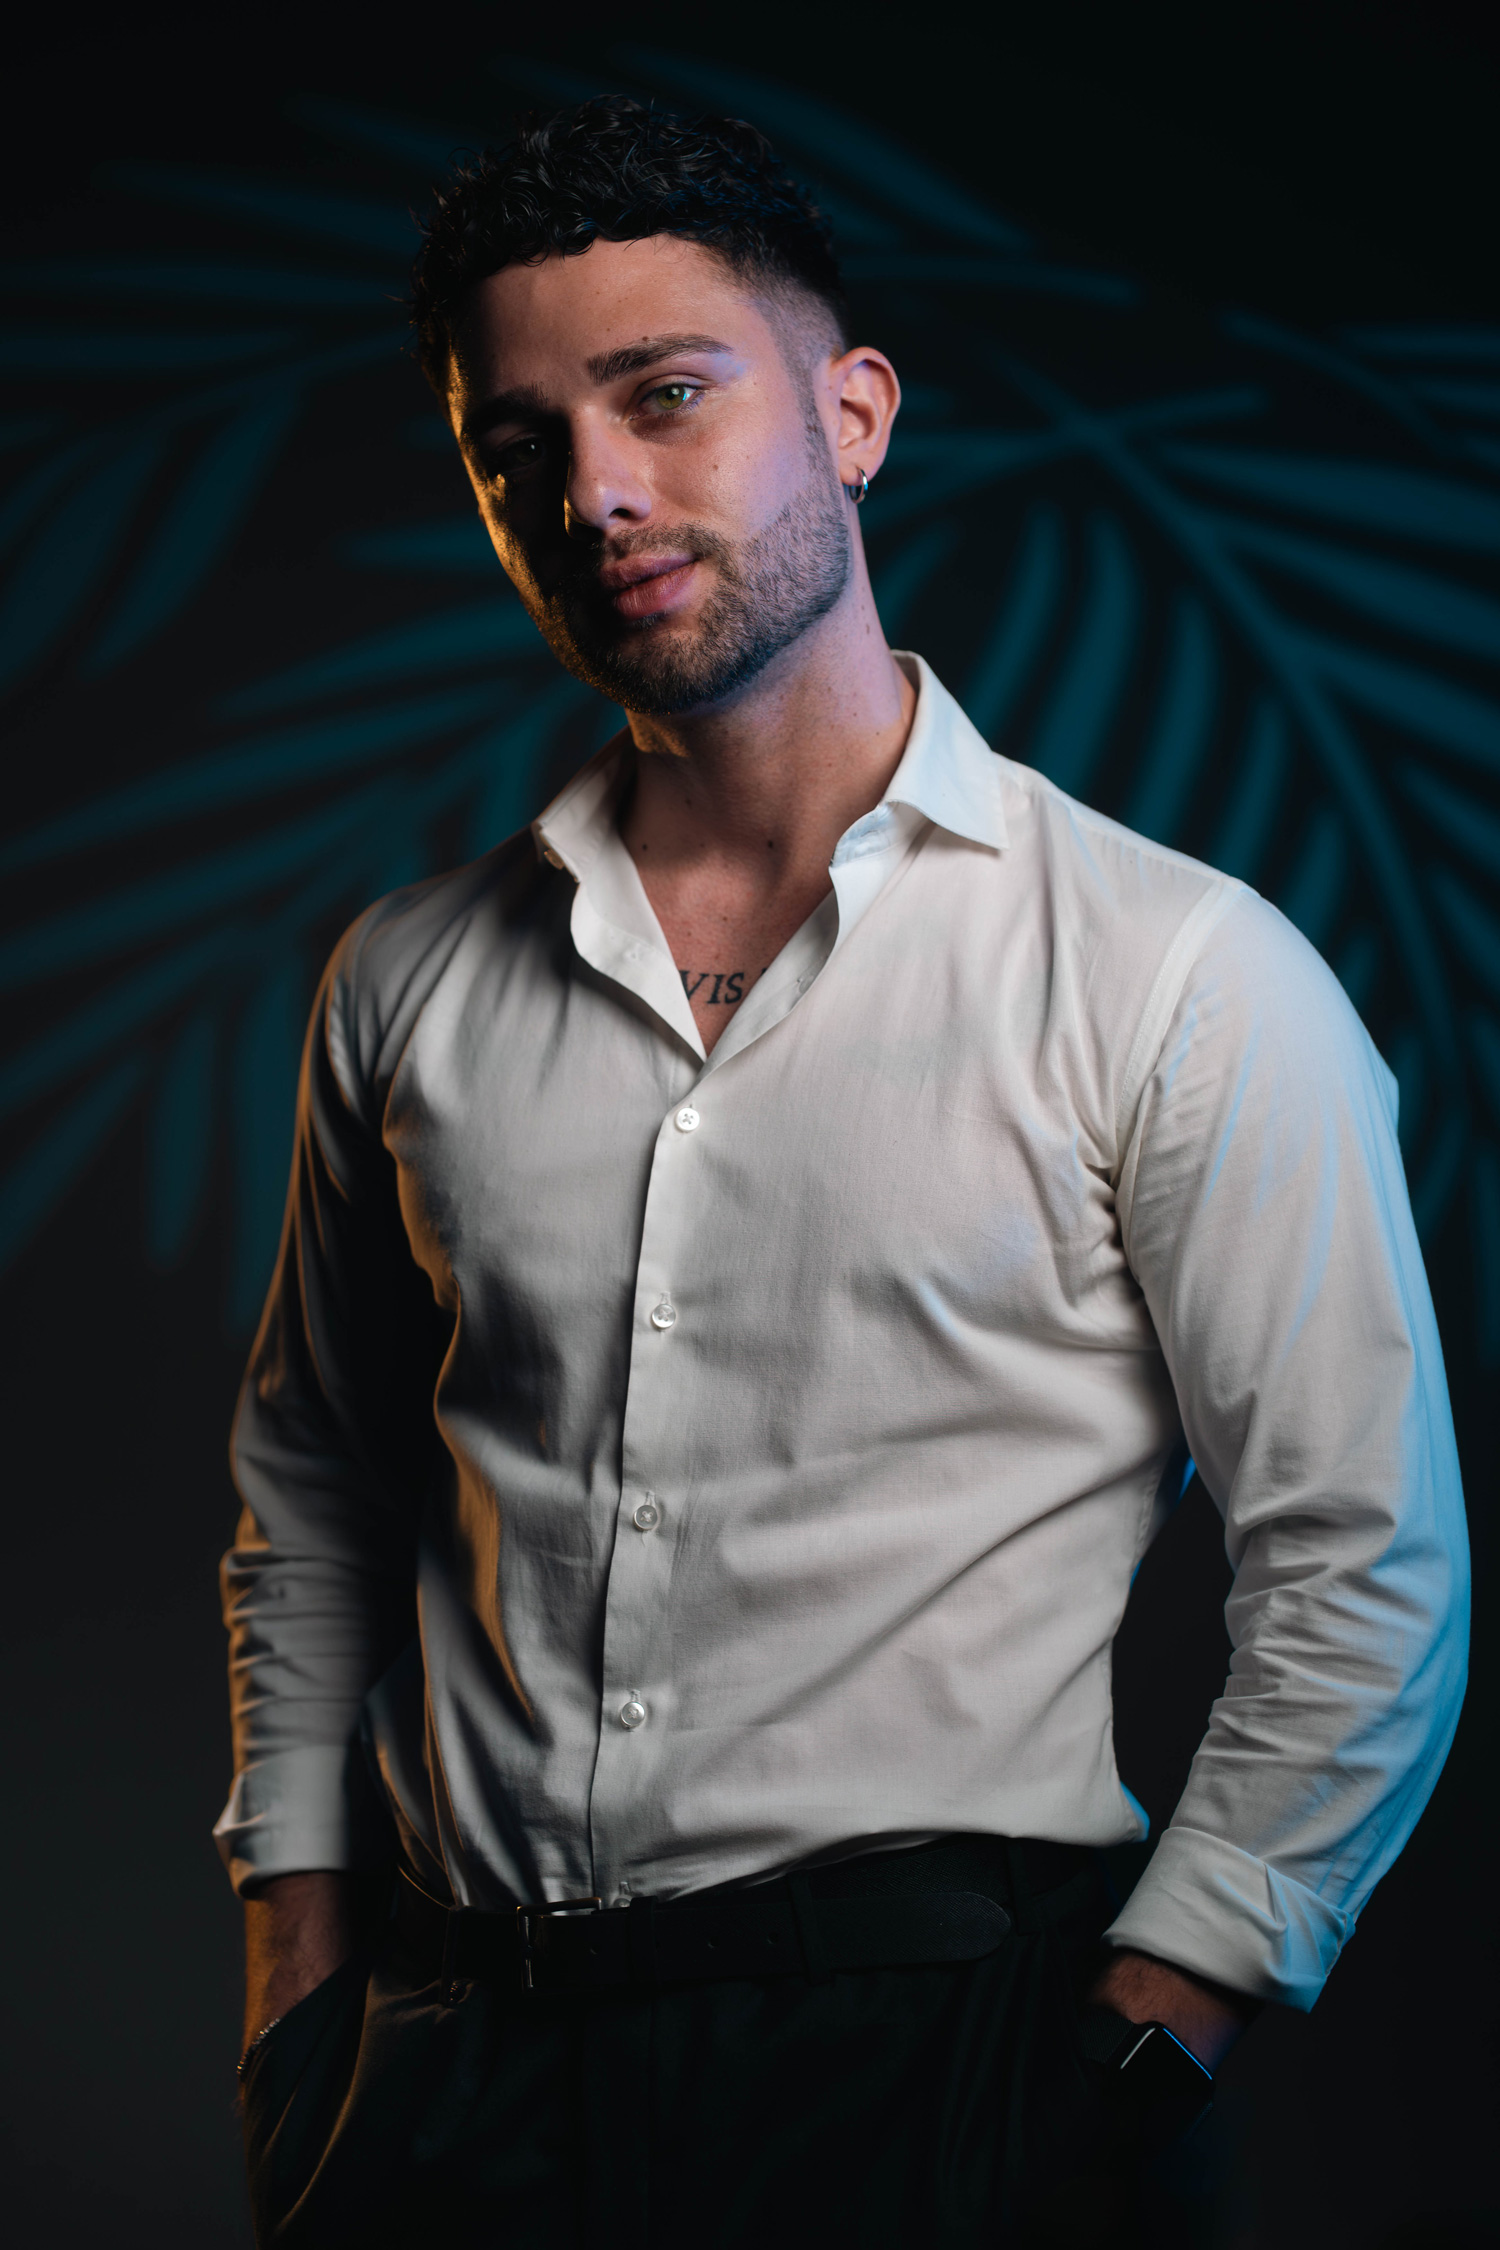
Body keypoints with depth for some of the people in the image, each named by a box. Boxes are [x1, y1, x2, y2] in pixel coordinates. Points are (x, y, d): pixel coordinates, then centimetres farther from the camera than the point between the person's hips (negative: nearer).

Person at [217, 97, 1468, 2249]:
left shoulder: (1184, 978, -4)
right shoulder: (410, 984, 8)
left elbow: (1360, 1585, -5)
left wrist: (1128, 2058, -10)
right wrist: (297, 1992, 9)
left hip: (916, 2043, -3)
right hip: (449, 2054, 4)